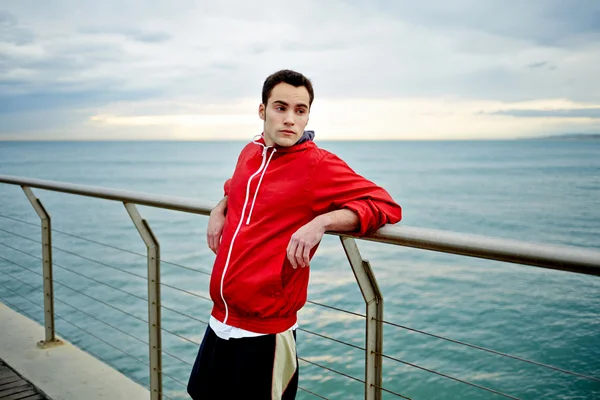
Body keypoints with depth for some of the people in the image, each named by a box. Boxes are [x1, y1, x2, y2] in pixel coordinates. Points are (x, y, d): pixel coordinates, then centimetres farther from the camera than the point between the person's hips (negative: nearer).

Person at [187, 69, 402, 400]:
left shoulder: (319, 164, -12)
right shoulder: (250, 153, 7)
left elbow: (386, 206, -16)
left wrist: (320, 222, -28)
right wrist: (219, 210, 8)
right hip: (219, 322, 7)